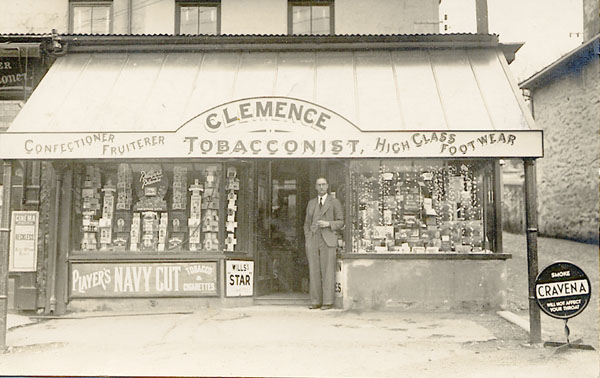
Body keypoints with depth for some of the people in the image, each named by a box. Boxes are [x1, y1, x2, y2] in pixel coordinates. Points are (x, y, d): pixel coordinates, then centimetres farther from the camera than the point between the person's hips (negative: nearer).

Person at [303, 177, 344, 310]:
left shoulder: (335, 202, 5)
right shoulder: (311, 203, 16)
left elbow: (340, 223, 3)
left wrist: (328, 223, -14)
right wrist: (308, 240, 6)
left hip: (328, 241, -3)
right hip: (313, 241, 4)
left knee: (327, 272, -4)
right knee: (314, 272, 2)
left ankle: (328, 301, 2)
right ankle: (316, 301, 8)